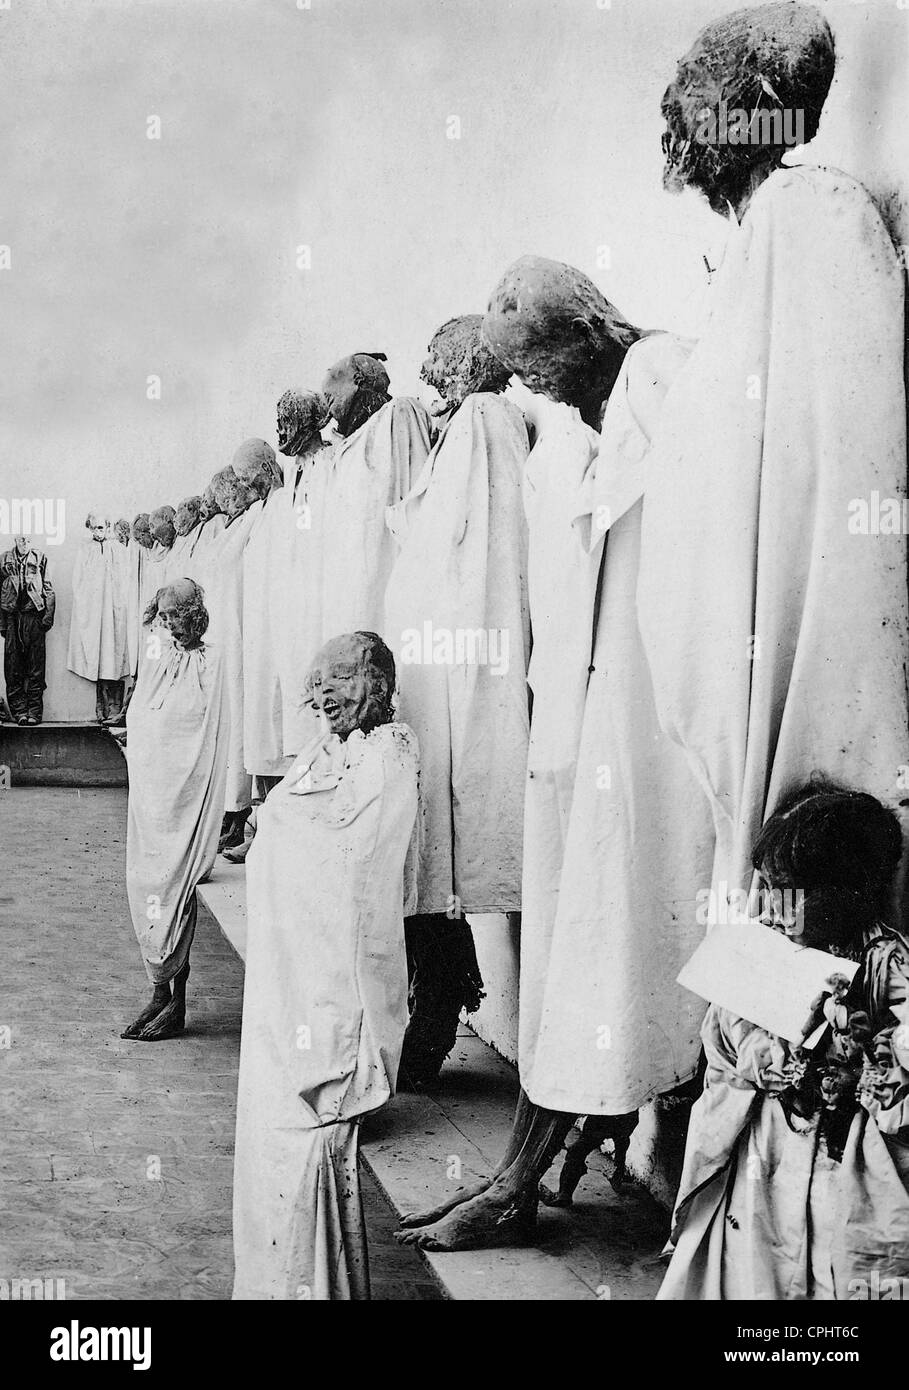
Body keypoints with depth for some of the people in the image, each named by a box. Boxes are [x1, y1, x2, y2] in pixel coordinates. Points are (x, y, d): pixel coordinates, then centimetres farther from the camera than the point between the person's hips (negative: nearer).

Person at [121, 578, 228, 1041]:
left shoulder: (209, 663, -8)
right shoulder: (153, 659, 9)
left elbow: (214, 740, -9)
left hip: (185, 792, -6)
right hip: (147, 790, 6)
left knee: (175, 889, -4)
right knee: (146, 885, 7)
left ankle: (176, 1000, 4)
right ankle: (160, 994, 16)